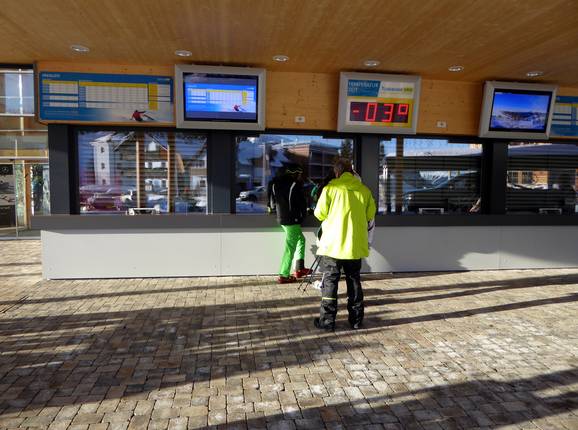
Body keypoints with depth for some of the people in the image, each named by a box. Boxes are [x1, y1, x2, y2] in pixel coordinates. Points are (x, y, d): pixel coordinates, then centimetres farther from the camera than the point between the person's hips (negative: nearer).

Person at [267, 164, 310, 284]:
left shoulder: (275, 183, 9)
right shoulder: (295, 185, -12)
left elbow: (272, 202, 13)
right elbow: (302, 203, -6)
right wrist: (303, 214, 10)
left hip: (281, 218, 8)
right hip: (292, 220, -8)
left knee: (301, 239, 21)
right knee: (290, 247, -1)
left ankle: (299, 269, 20)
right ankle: (284, 275, 3)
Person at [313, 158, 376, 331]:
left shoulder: (331, 188, -9)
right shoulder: (364, 190, 0)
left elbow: (320, 213, -7)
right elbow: (370, 215, 5)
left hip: (333, 244, -3)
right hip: (355, 244, 3)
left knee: (330, 281, 7)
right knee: (354, 280, 15)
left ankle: (327, 320, 10)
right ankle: (356, 319, 21)